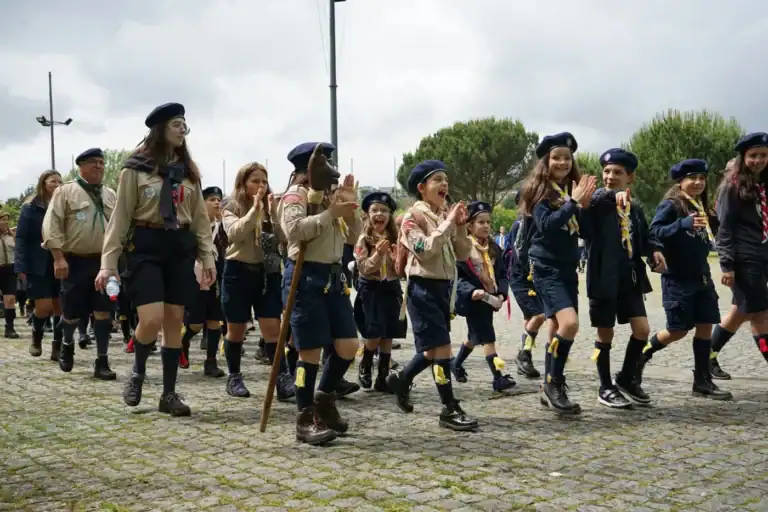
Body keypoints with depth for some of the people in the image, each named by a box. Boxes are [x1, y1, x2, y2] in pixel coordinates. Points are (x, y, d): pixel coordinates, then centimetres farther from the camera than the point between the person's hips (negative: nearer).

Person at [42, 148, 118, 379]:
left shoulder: (110, 195, 12)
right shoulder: (66, 191, -2)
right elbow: (52, 225, -8)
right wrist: (59, 258, -16)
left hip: (104, 261, 3)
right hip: (75, 262, -3)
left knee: (103, 312, -2)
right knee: (72, 312, 5)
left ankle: (102, 361, 5)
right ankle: (67, 344, 36)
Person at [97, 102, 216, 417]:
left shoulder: (189, 170, 11)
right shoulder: (136, 168, -3)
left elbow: (200, 217, 13)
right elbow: (120, 217, -4)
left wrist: (208, 257, 5)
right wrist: (108, 263, -9)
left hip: (181, 246, 4)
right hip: (146, 246, -4)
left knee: (174, 322, 4)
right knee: (151, 320, -15)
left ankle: (169, 394, 14)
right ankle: (138, 371, 17)